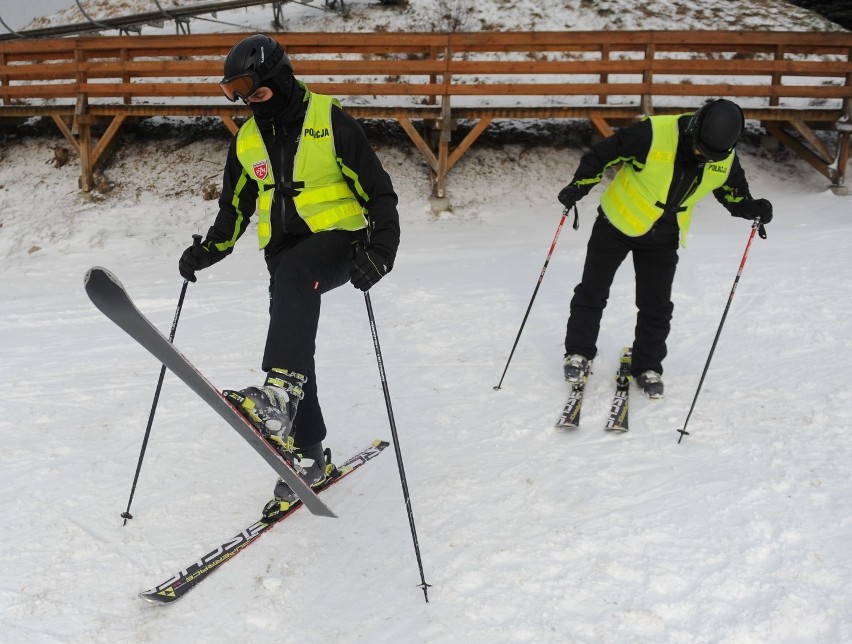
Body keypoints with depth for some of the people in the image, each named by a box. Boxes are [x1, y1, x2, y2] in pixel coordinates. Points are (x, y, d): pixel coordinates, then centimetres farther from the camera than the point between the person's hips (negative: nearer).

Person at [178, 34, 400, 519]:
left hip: (338, 240, -6)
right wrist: (211, 249, 4)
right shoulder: (247, 140, 9)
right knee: (294, 348, 0)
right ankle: (308, 457, 13)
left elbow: (378, 190, -9)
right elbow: (235, 205, 21)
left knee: (294, 275, -38)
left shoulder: (330, 121, -8)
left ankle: (280, 395, -51)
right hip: (284, 251, 6)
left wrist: (379, 250, -22)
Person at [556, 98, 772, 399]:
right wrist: (578, 187, -17)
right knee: (592, 292, 6)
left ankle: (648, 366, 24)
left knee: (657, 307, 6)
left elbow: (734, 193, 5)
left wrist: (752, 208, -15)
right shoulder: (653, 134, -29)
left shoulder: (725, 160, -12)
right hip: (617, 225, -3)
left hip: (663, 240, 3)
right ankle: (579, 353, 24)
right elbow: (604, 152, -19)